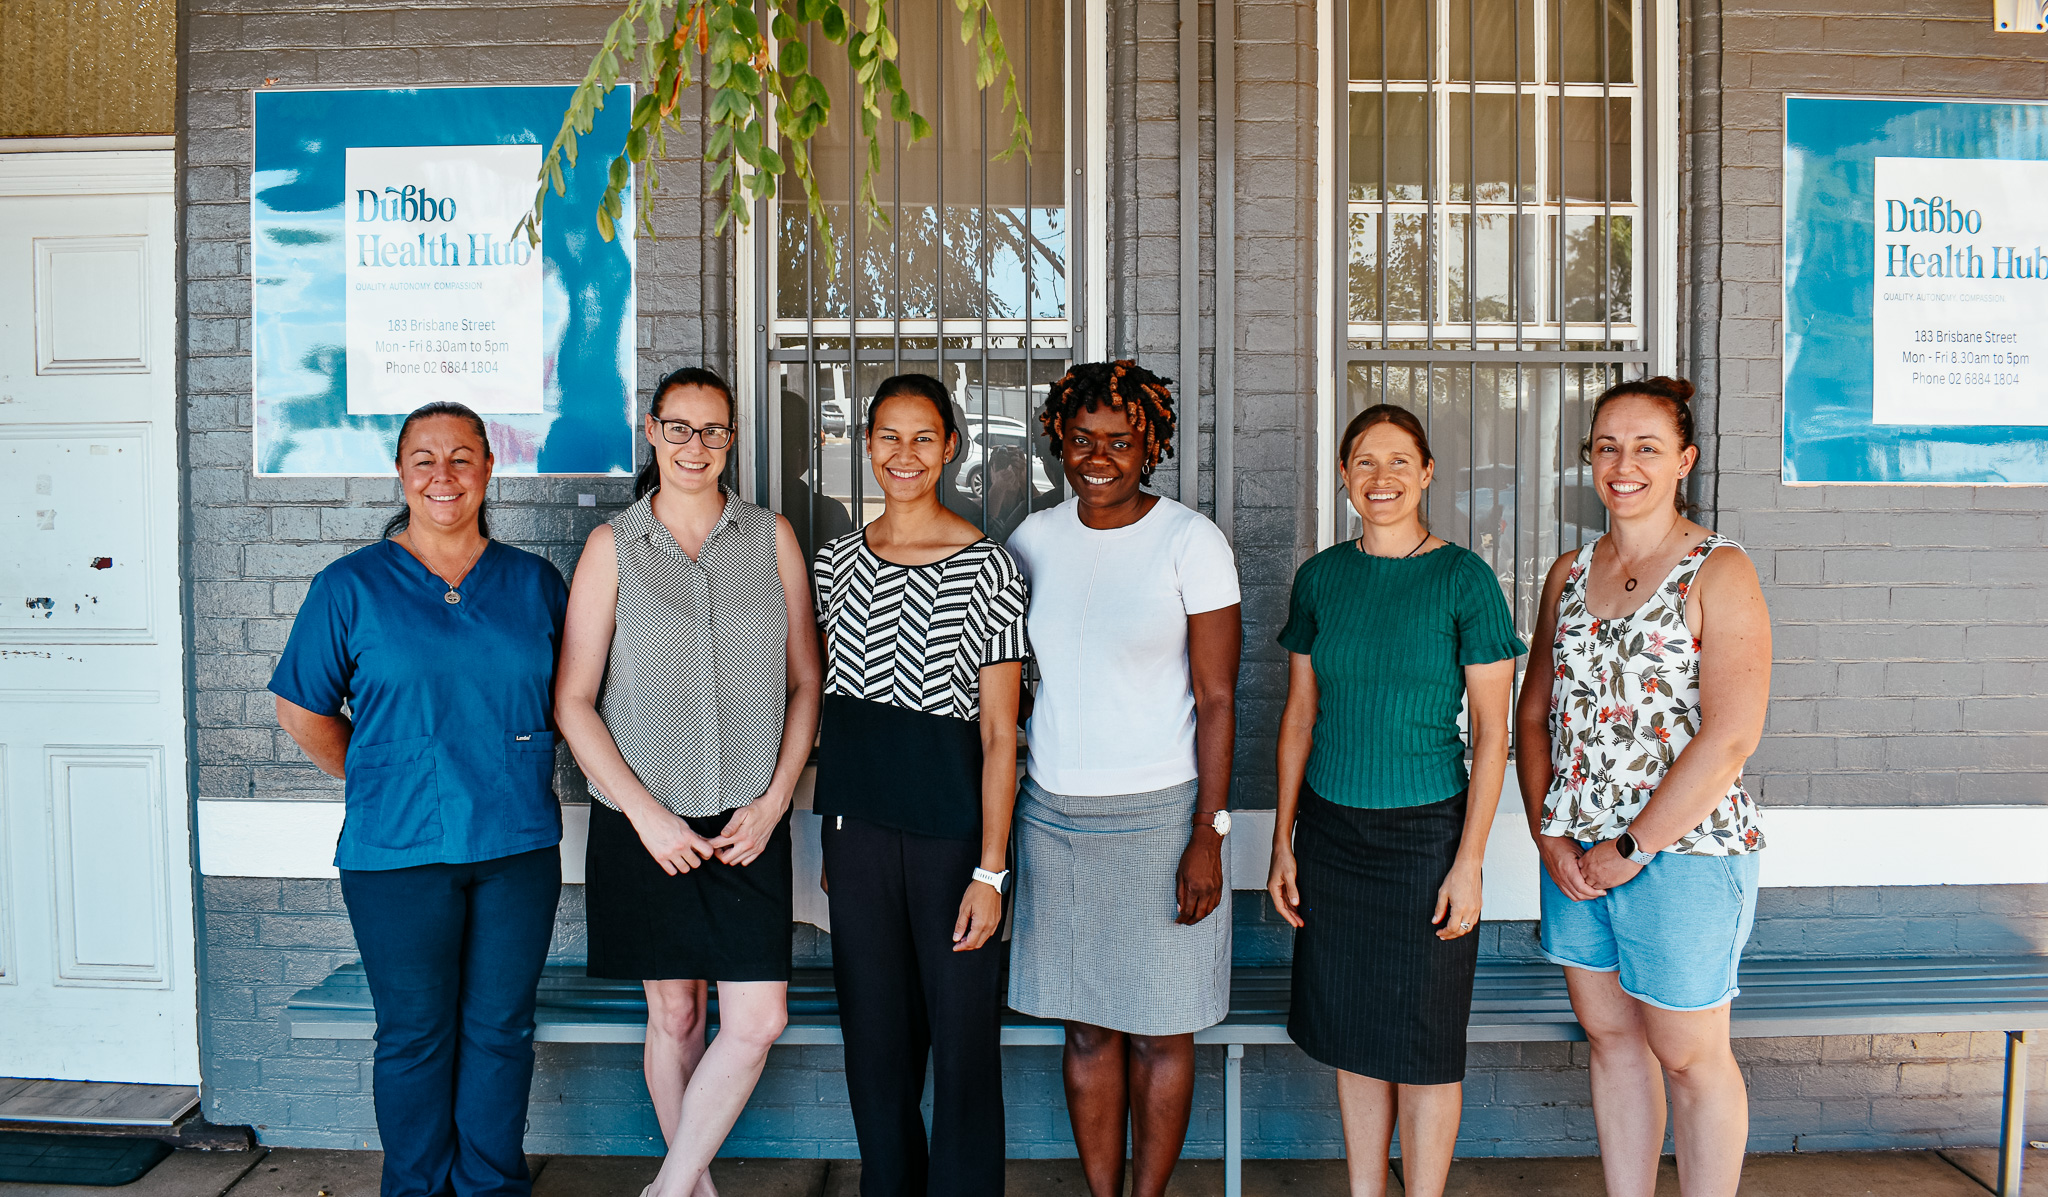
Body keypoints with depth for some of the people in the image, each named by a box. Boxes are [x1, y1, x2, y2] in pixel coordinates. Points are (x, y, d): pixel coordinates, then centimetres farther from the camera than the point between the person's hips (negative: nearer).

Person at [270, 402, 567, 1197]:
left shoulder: (535, 583, 6)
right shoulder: (350, 586, 0)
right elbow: (301, 709, 7)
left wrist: (518, 770, 9)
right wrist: (379, 780, 5)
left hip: (518, 844, 2)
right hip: (399, 852, -2)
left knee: (501, 1028, 11)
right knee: (414, 1035, 9)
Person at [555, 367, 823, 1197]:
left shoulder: (772, 538, 4)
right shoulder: (613, 546, 0)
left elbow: (804, 683, 6)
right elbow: (573, 701, -2)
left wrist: (774, 800, -5)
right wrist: (647, 815, -9)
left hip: (747, 822, 1)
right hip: (643, 824, -1)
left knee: (758, 1020, -5)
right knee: (674, 1013, 10)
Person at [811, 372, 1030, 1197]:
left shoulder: (988, 567, -7)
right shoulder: (836, 562, 7)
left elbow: (999, 734, -8)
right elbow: (825, 702, 14)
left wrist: (991, 870, -12)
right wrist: (831, 837, 12)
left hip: (953, 823, -4)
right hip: (858, 823, 4)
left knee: (963, 1036, 3)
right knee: (875, 1037, 15)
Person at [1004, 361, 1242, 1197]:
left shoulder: (1191, 543, -6)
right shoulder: (1035, 539, 5)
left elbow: (1216, 700, -7)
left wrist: (1208, 834, -12)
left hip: (1158, 814, -3)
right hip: (1053, 813, 4)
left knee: (1159, 1030, 8)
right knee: (1086, 1027, 12)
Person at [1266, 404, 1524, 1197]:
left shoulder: (1464, 579, -7)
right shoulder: (1320, 577, 4)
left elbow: (1491, 732, -6)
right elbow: (1300, 716, 8)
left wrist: (1469, 862, -11)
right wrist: (1283, 842, 5)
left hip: (1425, 833, -4)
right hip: (1331, 833, 4)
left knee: (1423, 1043, 7)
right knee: (1352, 1035, 14)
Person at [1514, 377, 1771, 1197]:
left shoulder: (1719, 572, -10)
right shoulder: (1570, 573, 8)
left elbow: (1730, 737, -17)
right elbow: (1533, 712, 10)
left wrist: (1632, 849, -15)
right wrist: (1549, 835, -2)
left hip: (1684, 852, -5)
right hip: (1576, 854, 6)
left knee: (1689, 1058, 8)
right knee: (1609, 1038, 15)